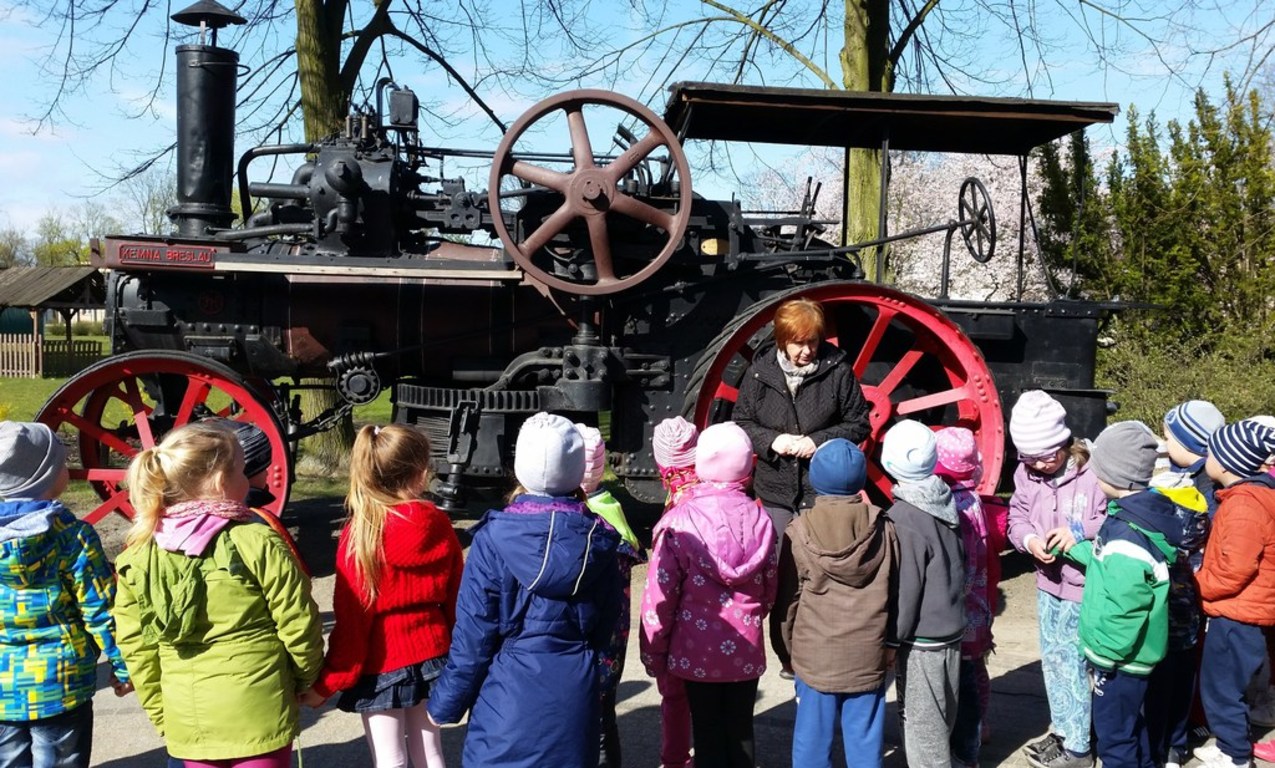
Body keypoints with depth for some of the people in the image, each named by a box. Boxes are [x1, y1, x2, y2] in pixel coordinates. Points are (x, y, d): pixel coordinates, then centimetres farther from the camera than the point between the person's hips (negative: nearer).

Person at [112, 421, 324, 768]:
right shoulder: (258, 543, -16)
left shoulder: (137, 559, -2)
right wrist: (305, 678, 9)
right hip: (258, 713, -4)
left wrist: (160, 713, 15)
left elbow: (136, 648, 3)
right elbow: (298, 626, -11)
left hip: (187, 721, 4)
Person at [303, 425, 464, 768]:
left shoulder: (361, 532, -17)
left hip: (381, 663, -4)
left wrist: (326, 683, -6)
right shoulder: (439, 526, -6)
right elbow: (456, 595, 4)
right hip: (430, 654, 4)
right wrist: (449, 647, 19)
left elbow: (351, 618, -15)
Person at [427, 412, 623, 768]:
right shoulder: (598, 540, -4)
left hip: (509, 695, -3)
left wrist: (445, 704, 2)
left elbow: (473, 634, -10)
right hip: (574, 697, 3)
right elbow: (605, 628, 6)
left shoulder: (495, 538, -14)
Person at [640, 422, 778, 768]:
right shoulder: (759, 518, -6)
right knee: (741, 730, 17)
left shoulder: (679, 521, -15)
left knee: (707, 732, 12)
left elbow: (659, 597, -13)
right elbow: (769, 590, 3)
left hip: (697, 650, -2)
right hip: (746, 649, 3)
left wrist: (653, 653, -1)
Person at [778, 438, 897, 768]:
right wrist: (889, 643, 15)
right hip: (868, 657, 1)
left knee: (813, 740, 12)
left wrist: (791, 649, 11)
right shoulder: (883, 528, -7)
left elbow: (787, 602, -4)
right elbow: (896, 592, 2)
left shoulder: (799, 533, -11)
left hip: (814, 657, -1)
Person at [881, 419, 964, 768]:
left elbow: (904, 588, -18)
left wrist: (892, 639, -9)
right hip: (951, 628, 8)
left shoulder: (903, 517, -21)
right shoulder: (946, 503, 2)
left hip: (921, 638, -8)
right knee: (940, 719, 20)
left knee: (920, 723, 4)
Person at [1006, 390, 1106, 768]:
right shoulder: (1027, 473, -2)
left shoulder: (1093, 472, -22)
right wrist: (1028, 539, -15)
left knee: (1072, 665, 4)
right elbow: (1017, 516, 5)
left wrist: (1080, 531, -30)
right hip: (1048, 583, 7)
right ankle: (1062, 730, 38)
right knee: (1052, 661, 20)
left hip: (1084, 587, -7)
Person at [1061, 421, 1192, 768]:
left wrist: (1103, 660, -18)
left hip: (1121, 657, -9)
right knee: (1130, 723, 27)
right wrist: (1077, 549, 17)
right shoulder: (1143, 513, 0)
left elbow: (1121, 613, -28)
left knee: (1113, 735, 8)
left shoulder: (1127, 537, -30)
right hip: (1133, 652, 9)